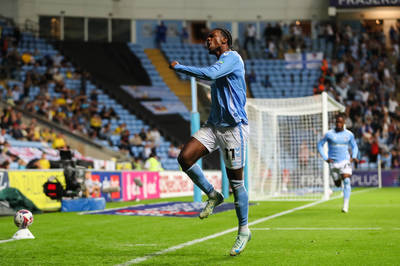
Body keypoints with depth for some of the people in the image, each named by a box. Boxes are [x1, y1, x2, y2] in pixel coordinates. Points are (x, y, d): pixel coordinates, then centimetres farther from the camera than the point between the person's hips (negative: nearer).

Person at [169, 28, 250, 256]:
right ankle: (213, 196, 8)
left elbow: (210, 74, -28)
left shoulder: (232, 57, -10)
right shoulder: (221, 62, 19)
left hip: (233, 127, -8)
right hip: (214, 126, 9)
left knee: (236, 182, -3)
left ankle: (244, 231, 11)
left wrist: (178, 67, -20)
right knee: (185, 157, -11)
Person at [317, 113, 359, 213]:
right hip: (333, 162, 0)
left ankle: (345, 205, -20)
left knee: (346, 181, -19)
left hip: (345, 161, 0)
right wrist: (325, 158, -5)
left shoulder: (349, 134, 1)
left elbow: (354, 146, 18)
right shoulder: (329, 134, -4)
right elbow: (320, 145, 5)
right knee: (338, 184, 9)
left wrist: (354, 157, 0)